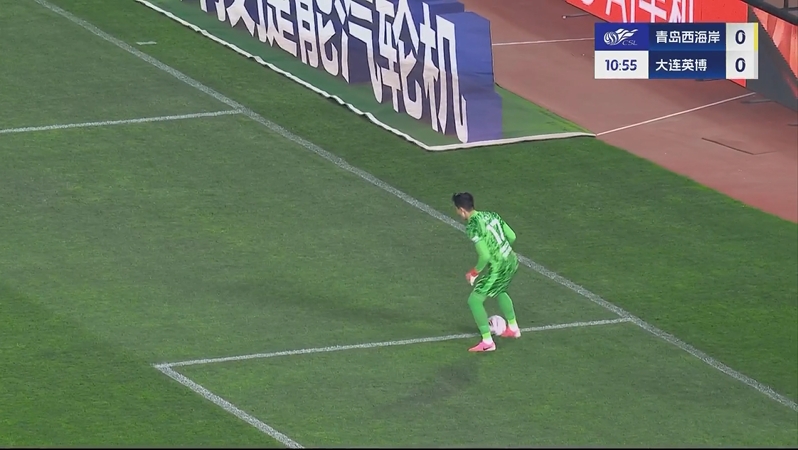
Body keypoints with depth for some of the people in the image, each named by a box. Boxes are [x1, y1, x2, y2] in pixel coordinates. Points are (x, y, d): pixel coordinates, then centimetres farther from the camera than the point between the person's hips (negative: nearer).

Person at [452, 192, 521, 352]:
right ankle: (513, 328, 48)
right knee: (500, 292, 35)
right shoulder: (491, 215, 4)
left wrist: (474, 272, -8)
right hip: (511, 261, 9)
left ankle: (487, 342, 0)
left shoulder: (473, 227, -20)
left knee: (475, 300, 2)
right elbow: (512, 236, 10)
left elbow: (485, 256, -24)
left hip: (497, 267, -9)